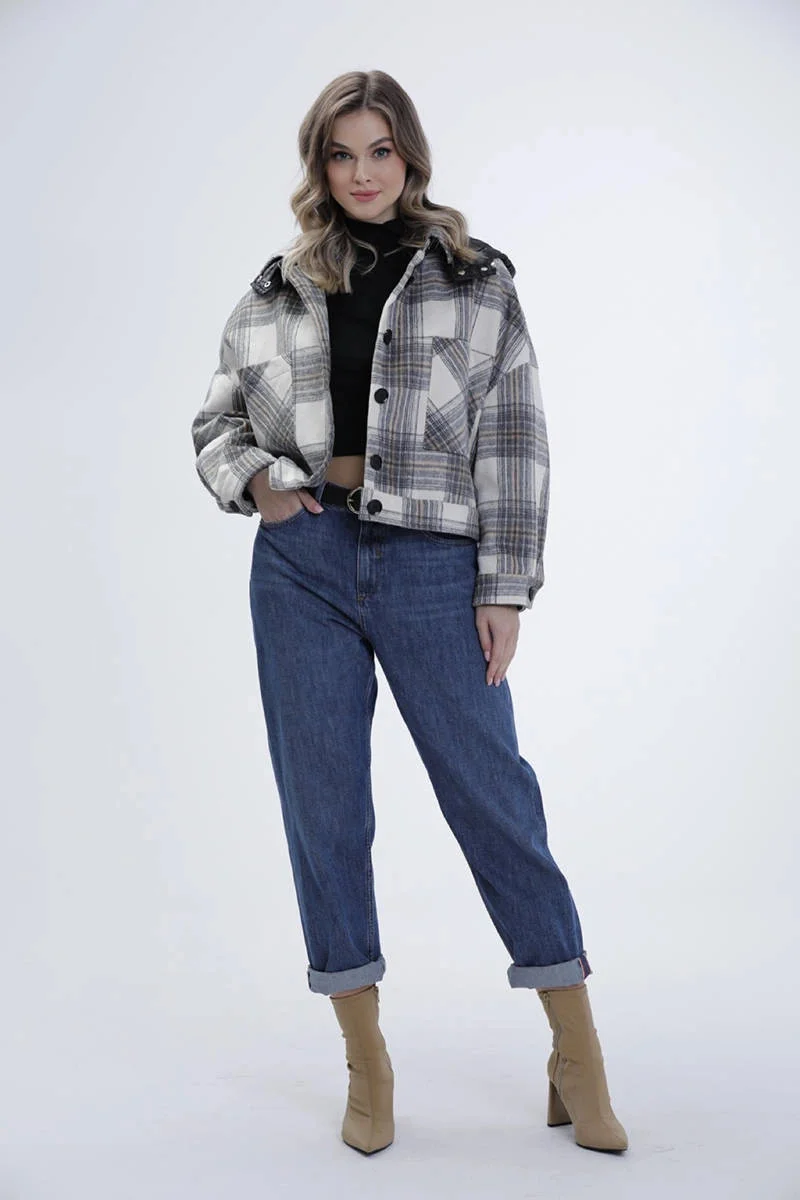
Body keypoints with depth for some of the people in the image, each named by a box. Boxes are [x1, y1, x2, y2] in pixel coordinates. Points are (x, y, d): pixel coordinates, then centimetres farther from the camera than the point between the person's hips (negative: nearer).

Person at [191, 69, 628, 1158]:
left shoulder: (479, 283, 6)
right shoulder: (277, 292, 11)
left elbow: (514, 447, 1)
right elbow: (215, 421, 20)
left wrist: (505, 588, -5)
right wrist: (251, 477, -2)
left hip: (432, 566, -2)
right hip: (301, 564, 3)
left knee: (491, 792, -1)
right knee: (322, 802, 5)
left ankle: (578, 1053, 14)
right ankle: (366, 1058, 19)